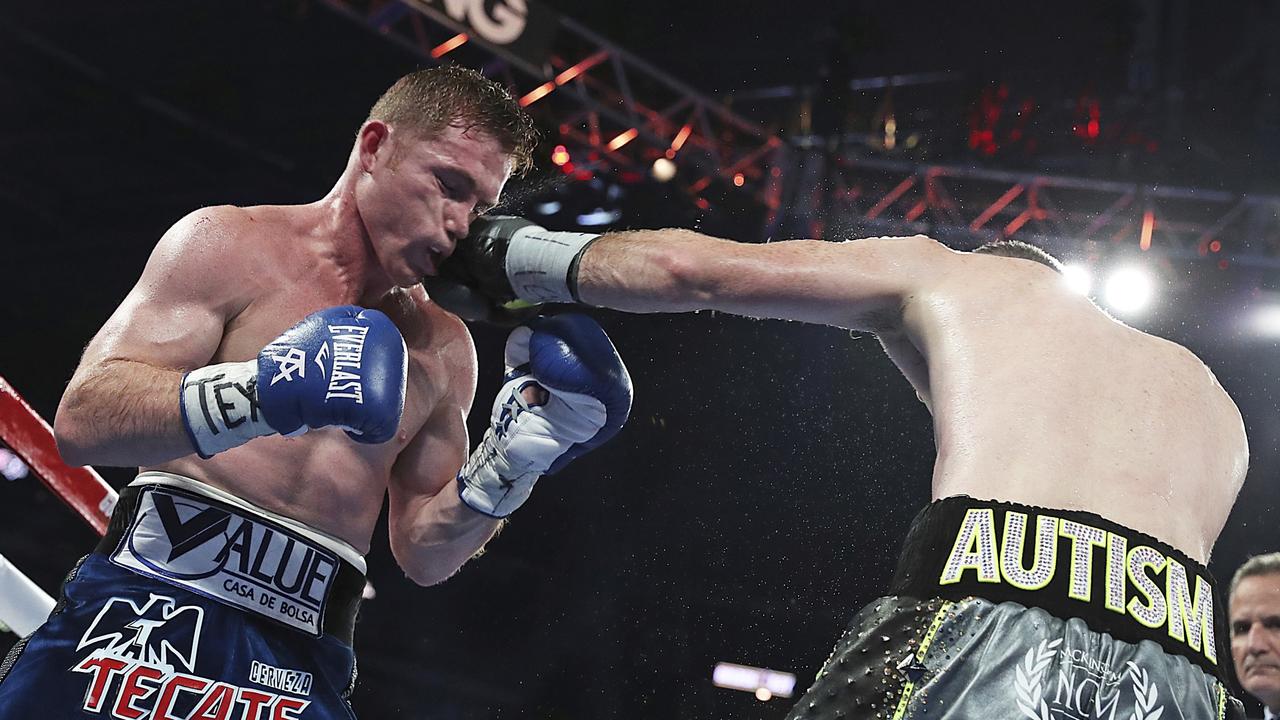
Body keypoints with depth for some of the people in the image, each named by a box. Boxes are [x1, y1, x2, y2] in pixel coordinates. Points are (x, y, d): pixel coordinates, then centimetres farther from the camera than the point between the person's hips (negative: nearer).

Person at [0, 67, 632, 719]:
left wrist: (508, 466, 0)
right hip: (153, 609, -4)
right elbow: (82, 421, -9)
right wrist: (258, 394, -22)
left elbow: (423, 554, 17)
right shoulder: (228, 244, 1)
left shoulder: (443, 352, 15)